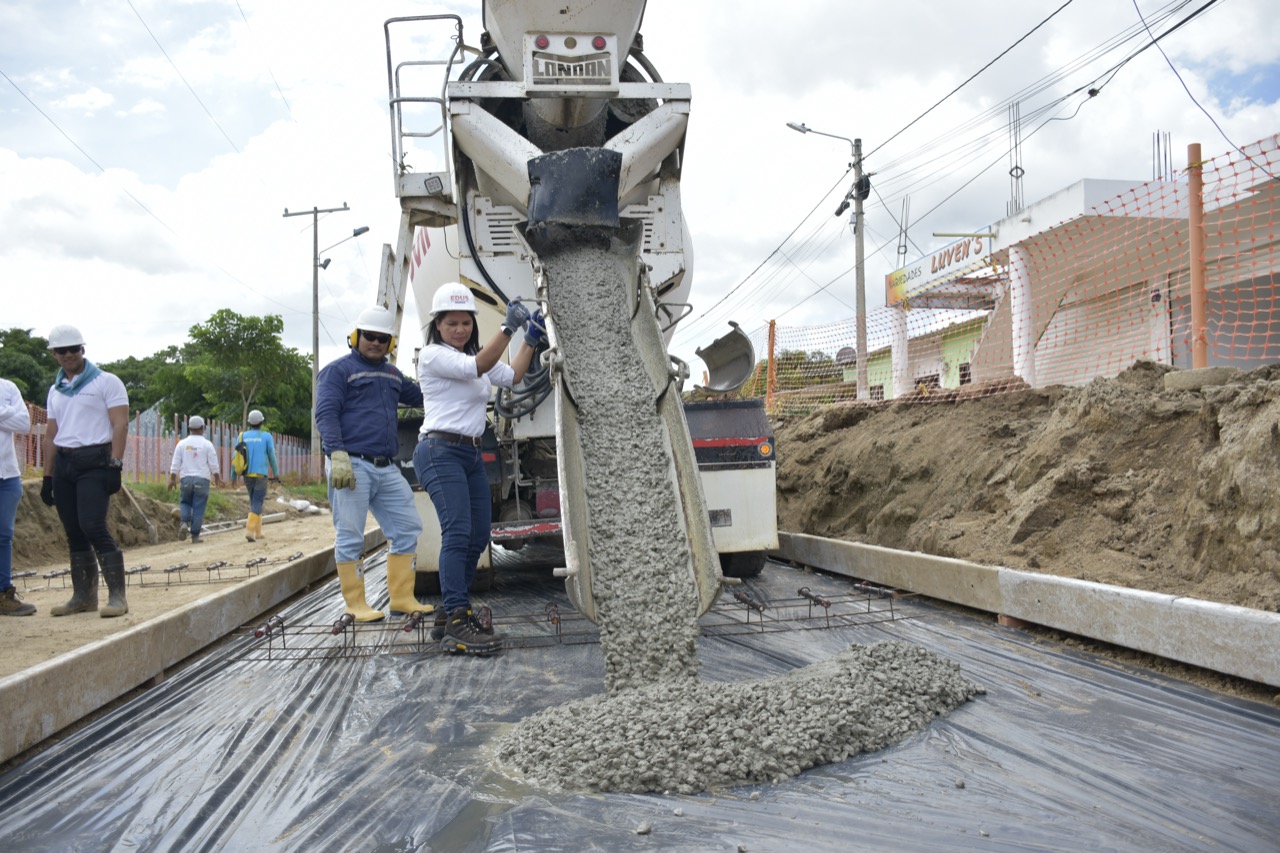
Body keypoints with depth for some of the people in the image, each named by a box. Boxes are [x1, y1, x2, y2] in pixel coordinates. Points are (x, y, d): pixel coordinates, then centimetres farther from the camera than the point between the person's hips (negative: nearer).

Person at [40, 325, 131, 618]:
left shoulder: (106, 382, -1)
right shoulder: (56, 391, 17)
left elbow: (120, 425, -8)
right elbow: (51, 435, 19)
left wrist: (115, 465, -16)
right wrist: (47, 477, 15)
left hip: (94, 462, -6)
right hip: (63, 463, 6)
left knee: (93, 527, -17)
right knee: (74, 533, 7)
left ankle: (117, 596, -14)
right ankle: (83, 596, 14)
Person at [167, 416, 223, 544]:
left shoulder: (182, 444, 4)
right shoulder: (207, 444, -1)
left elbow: (175, 464, 5)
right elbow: (214, 465, 0)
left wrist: (172, 479, 12)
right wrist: (217, 479, 11)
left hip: (186, 479, 2)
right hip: (202, 480, -2)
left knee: (185, 502, 21)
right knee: (198, 508, 1)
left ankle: (184, 523, -5)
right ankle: (195, 536, 1)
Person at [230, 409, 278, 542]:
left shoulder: (242, 436, 5)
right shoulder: (267, 436, -3)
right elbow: (272, 457, -3)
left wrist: (233, 476, 5)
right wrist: (276, 473, 10)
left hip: (247, 475, 4)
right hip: (261, 475, -4)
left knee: (254, 502, 17)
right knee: (257, 504, -4)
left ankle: (258, 532, 19)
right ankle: (249, 530, -20)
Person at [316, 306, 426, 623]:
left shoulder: (392, 374, 22)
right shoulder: (338, 370, 0)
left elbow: (420, 396, 35)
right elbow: (326, 414, -10)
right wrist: (337, 455, -22)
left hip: (387, 469, 7)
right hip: (353, 466, -7)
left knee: (408, 529, 5)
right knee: (350, 537, -3)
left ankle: (402, 598, 13)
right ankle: (356, 604, 6)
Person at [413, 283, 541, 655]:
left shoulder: (474, 355, 18)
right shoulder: (432, 355, -6)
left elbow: (511, 377, 19)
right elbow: (477, 367, -21)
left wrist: (530, 339, 10)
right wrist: (508, 328, -28)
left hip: (471, 454, 9)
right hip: (440, 452, -9)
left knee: (479, 536, 7)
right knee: (458, 532, -21)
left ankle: (451, 614, 16)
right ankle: (456, 623, -24)